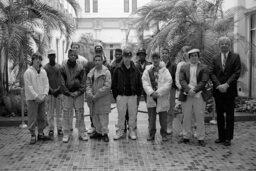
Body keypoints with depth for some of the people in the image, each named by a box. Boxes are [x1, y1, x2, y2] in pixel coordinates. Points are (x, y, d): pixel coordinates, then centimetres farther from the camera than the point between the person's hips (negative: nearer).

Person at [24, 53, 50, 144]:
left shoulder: (43, 71, 10)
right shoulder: (28, 72, -6)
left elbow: (46, 83, 8)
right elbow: (29, 86, -11)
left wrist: (45, 94, -6)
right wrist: (36, 96, -15)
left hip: (42, 98, 5)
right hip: (32, 99, -5)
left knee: (42, 117, 10)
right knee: (32, 118, -2)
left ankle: (41, 133, 22)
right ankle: (33, 136, 5)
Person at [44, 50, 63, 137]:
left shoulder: (59, 67, 9)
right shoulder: (45, 67, 4)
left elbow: (61, 79, 5)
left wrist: (58, 88, -8)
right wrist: (50, 89, -12)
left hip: (58, 91, 1)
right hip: (49, 92, -1)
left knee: (59, 111, 3)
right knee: (50, 112, 0)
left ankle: (59, 129, 8)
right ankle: (51, 129, 6)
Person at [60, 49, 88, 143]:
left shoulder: (80, 67, 1)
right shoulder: (63, 67, -1)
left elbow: (83, 81, 2)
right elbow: (62, 82, -1)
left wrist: (78, 92, -9)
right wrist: (69, 93, -7)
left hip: (78, 94, 0)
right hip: (67, 94, 0)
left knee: (80, 113, 4)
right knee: (66, 114, 1)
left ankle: (82, 133, 13)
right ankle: (66, 134, 11)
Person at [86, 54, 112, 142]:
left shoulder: (106, 72, -8)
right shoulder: (91, 72, 11)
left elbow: (107, 86, -14)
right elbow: (88, 84, 11)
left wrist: (96, 95, -15)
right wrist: (90, 94, -7)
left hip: (103, 98, -6)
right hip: (93, 99, 6)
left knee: (103, 116, -3)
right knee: (94, 115, 12)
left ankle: (104, 133, 6)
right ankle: (98, 132, 25)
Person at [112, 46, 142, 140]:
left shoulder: (135, 70, 5)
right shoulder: (118, 70, 0)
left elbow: (139, 84, 10)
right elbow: (114, 84, 3)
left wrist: (137, 94, 2)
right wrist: (115, 95, -1)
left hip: (132, 96, 1)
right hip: (121, 96, -1)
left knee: (132, 114, 6)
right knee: (121, 115, 4)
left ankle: (132, 131, 18)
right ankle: (120, 131, 16)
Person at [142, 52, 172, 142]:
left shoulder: (165, 71, 1)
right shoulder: (147, 70, 7)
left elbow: (168, 82, -8)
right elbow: (145, 82, -1)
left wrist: (158, 92, -16)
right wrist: (151, 92, -16)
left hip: (162, 97, -2)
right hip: (151, 97, 2)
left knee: (163, 118, 4)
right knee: (151, 117, 7)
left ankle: (164, 134, 15)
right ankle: (151, 134, 17)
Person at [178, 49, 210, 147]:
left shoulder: (203, 68, 6)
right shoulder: (184, 68, 11)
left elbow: (203, 81, -4)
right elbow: (182, 80, 1)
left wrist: (194, 90, -15)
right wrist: (188, 90, -14)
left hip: (199, 96, -1)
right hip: (186, 96, 2)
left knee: (200, 118, 1)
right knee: (186, 117, 6)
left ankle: (201, 138, 8)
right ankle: (186, 137, 16)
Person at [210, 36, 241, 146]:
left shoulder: (235, 57, 1)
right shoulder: (215, 58, 9)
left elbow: (237, 73, -7)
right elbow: (212, 74, 2)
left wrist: (226, 85, -16)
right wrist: (218, 85, -13)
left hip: (230, 90, -3)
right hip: (218, 91, 3)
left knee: (229, 115, 3)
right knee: (219, 114, 8)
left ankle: (228, 138, 11)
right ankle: (221, 136, 17)